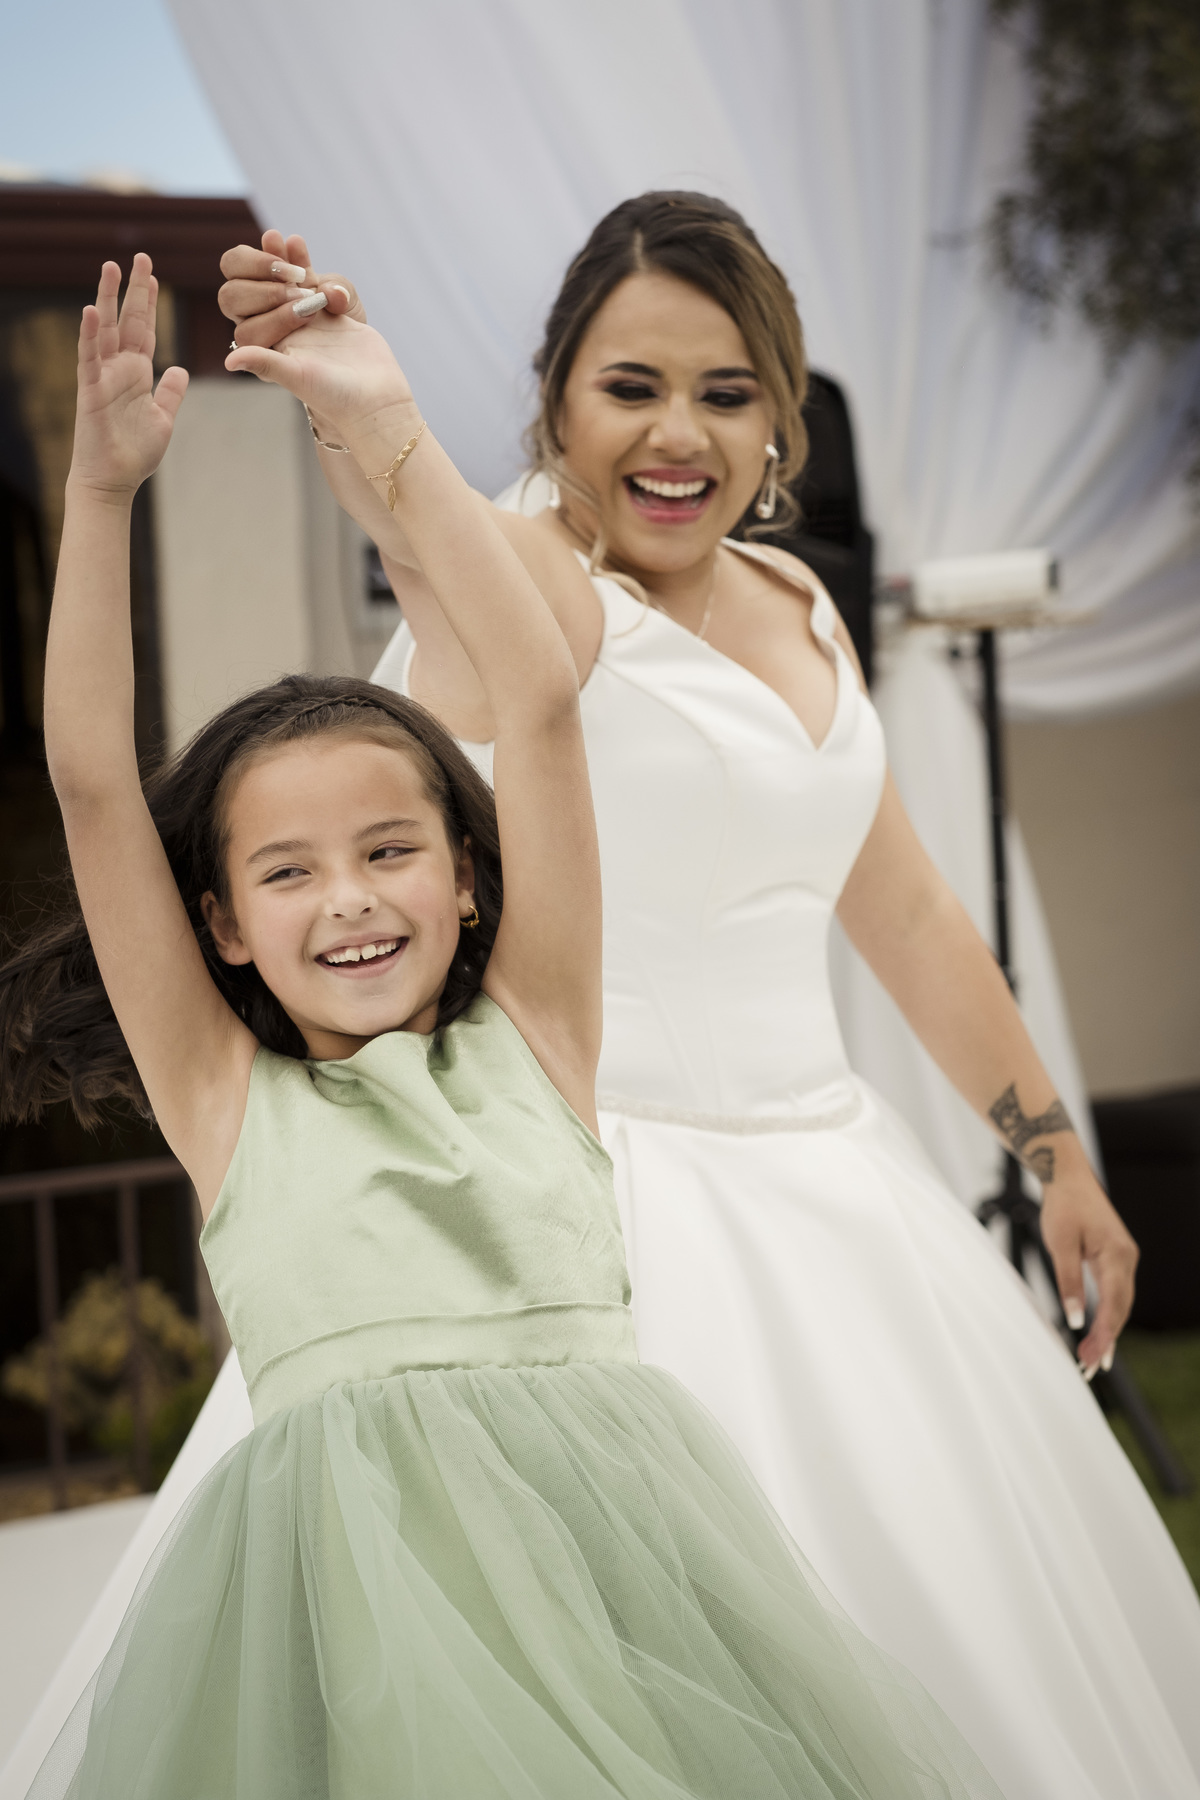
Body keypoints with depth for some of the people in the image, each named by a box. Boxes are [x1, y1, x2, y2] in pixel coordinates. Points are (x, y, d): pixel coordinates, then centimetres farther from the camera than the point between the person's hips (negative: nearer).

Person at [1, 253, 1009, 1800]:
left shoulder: (528, 1033, 12)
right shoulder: (226, 1093, 10)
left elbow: (537, 699, 7)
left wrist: (394, 437, 6)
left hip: (610, 1519, 2)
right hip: (347, 1545, -1)